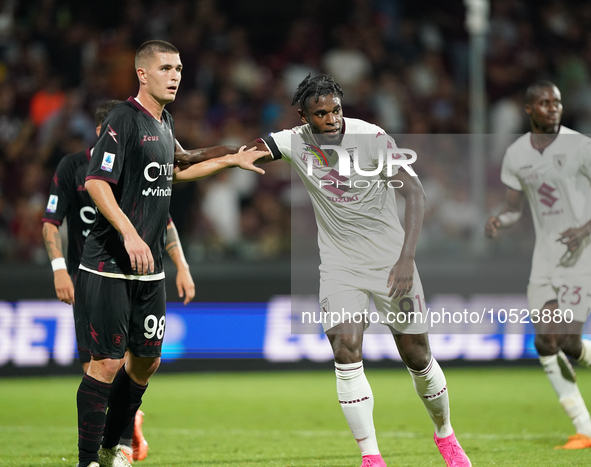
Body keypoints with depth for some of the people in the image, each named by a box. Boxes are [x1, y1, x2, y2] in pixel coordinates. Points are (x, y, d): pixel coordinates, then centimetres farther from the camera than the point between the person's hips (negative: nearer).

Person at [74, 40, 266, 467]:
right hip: (110, 267, -9)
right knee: (107, 361, -8)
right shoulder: (124, 120, -13)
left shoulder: (165, 123, 14)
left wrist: (230, 160, 35)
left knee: (148, 359, 12)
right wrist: (129, 233, -31)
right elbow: (96, 182, -21)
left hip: (150, 267, 9)